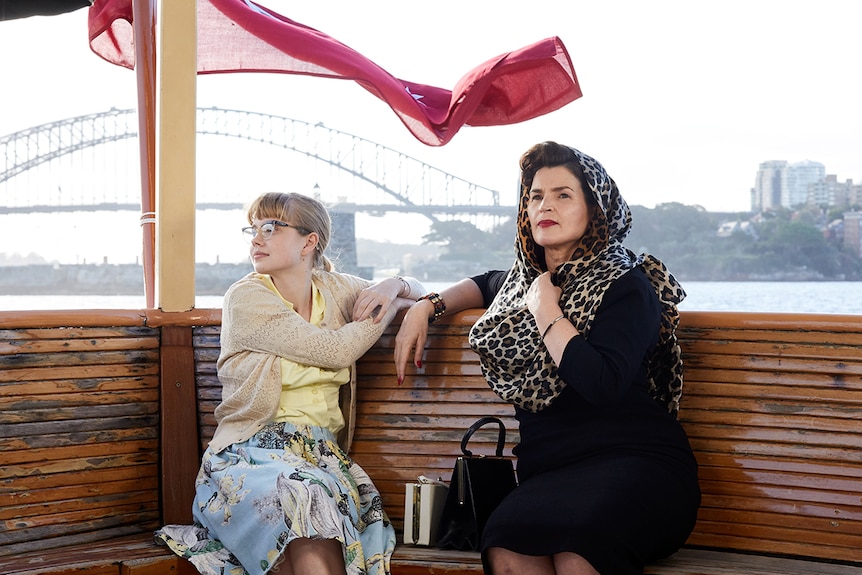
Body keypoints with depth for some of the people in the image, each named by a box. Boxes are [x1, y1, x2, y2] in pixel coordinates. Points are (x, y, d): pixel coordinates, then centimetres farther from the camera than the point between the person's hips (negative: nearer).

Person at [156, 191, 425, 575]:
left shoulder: (333, 289, 14)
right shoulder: (245, 298, -2)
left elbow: (417, 291, 29)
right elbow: (335, 350, -10)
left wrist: (394, 286, 4)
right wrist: (393, 305, 4)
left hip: (323, 455, 4)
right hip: (253, 453, -4)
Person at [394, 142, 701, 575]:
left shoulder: (626, 287, -1)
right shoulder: (526, 278, 19)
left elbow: (601, 385, -19)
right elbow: (484, 284, 46)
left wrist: (545, 309, -6)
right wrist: (426, 307, 28)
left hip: (636, 463, -4)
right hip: (550, 472, 5)